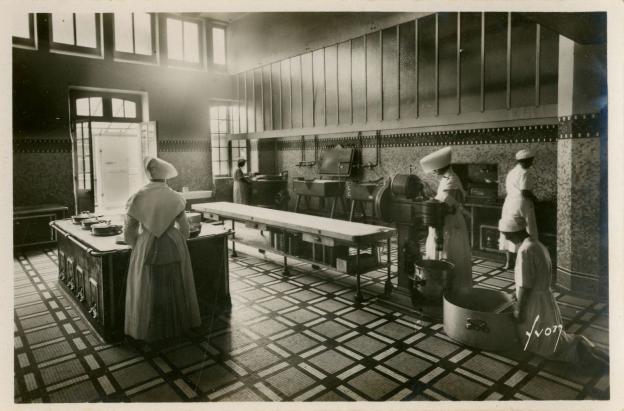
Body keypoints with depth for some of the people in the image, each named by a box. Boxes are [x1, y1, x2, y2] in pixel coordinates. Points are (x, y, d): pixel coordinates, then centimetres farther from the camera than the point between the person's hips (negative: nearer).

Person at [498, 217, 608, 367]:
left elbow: (525, 285, -23)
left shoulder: (525, 250, -23)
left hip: (534, 306, -9)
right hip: (545, 300, 9)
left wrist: (519, 309, -13)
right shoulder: (539, 246, 5)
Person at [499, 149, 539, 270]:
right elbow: (525, 192, -20)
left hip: (509, 203, 8)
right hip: (521, 204, -8)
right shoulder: (524, 173, -14)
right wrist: (534, 198, -2)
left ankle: (509, 262, 16)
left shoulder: (511, 172, 13)